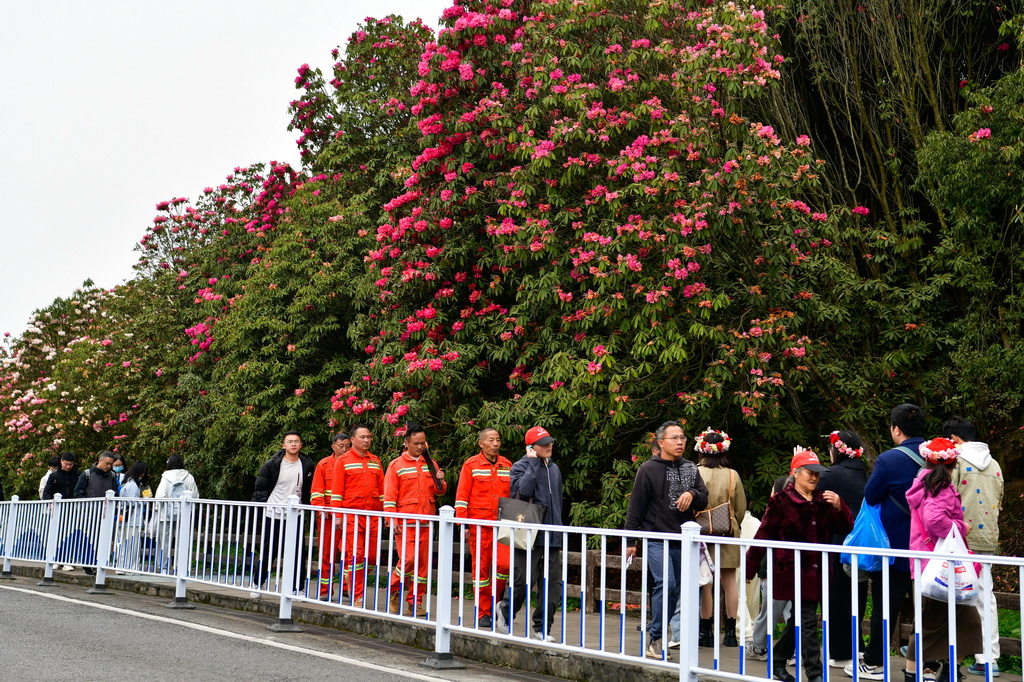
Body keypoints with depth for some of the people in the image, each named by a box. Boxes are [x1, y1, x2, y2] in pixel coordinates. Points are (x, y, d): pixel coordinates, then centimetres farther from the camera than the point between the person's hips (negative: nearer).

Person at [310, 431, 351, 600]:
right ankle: (325, 591, 15)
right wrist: (321, 507, -13)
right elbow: (316, 491, 2)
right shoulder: (324, 464, 6)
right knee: (327, 554, 6)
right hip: (329, 516, 0)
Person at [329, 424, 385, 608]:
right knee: (355, 555, -3)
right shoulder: (343, 461, 4)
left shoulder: (375, 461, 16)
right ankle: (357, 598, 4)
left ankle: (349, 577, 29)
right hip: (351, 515, -4)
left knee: (371, 556, 3)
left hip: (372, 516, 4)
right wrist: (337, 516, -6)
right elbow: (337, 490, 0)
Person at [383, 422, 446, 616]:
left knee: (423, 562, 4)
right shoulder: (396, 465, 1)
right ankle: (394, 592, 12)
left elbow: (439, 491, 18)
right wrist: (393, 522, -10)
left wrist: (440, 482, -5)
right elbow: (389, 497, -2)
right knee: (407, 559, -12)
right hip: (405, 523, -4)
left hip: (426, 523, 4)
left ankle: (415, 602, 14)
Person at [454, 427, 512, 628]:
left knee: (505, 563, -10)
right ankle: (483, 613, 15)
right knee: (481, 569, 3)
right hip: (479, 525, -2)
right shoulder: (471, 465, -1)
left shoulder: (507, 466, 10)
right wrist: (464, 524, -7)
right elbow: (462, 496, -2)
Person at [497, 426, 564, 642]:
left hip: (551, 537, 6)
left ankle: (542, 628, 14)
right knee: (523, 580, -3)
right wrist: (534, 462, -15)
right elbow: (523, 490, -23)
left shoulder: (554, 468, 17)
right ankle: (505, 610, 25)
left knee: (553, 585, 3)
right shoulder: (520, 467, -3)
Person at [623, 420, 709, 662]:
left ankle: (658, 639, 19)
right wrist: (630, 541, -2)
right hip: (656, 540, -5)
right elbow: (635, 507, -1)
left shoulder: (690, 468, 11)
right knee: (665, 583, -17)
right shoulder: (648, 469, -2)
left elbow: (704, 501, 10)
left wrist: (692, 494, -13)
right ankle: (656, 640, -6)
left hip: (682, 541, 5)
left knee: (674, 590, 7)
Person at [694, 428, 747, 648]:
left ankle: (707, 632, 8)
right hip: (728, 535, 3)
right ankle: (730, 632, 16)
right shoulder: (732, 475, -4)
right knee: (729, 581, 11)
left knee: (705, 583, 3)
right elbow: (741, 508, 4)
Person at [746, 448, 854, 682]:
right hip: (792, 571, -6)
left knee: (798, 619, 14)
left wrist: (839, 507, -10)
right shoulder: (781, 502, -7)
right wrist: (749, 569, -6)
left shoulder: (823, 501, 9)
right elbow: (763, 535, -7)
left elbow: (846, 528, 9)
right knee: (807, 621, -7)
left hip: (816, 572, 6)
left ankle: (778, 661, 30)